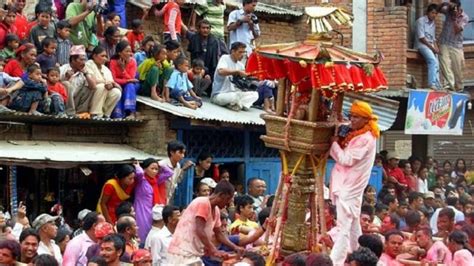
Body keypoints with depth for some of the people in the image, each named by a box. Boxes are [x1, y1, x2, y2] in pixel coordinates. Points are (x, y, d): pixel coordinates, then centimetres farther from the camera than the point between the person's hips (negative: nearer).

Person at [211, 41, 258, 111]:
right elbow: (221, 71, -28)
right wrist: (237, 71, -28)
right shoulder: (225, 58, -7)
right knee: (234, 96, -38)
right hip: (219, 95, -7)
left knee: (255, 94, -10)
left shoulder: (240, 65, 9)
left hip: (234, 93, 7)